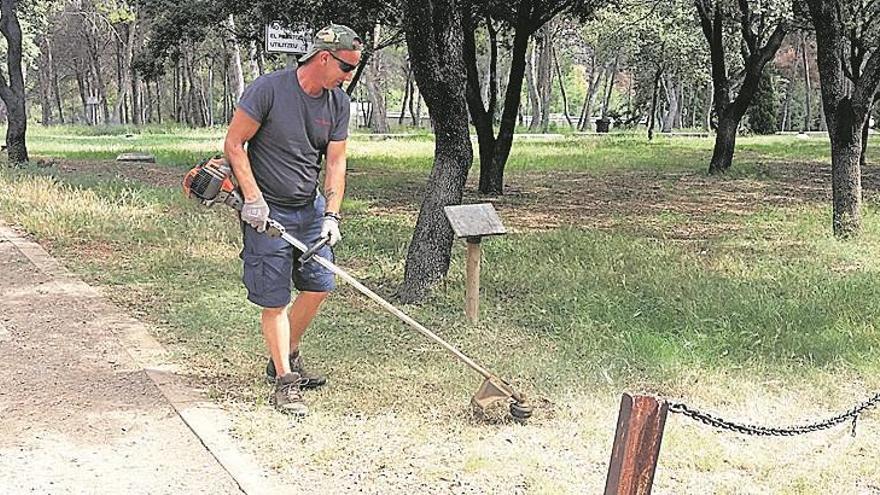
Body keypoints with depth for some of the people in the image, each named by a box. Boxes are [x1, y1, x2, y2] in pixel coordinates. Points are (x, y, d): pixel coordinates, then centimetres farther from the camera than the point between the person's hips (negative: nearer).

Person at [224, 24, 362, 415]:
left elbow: (335, 163, 3)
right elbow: (233, 144, -12)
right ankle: (285, 381, 8)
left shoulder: (338, 103, 1)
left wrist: (331, 214, -8)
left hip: (310, 208, 6)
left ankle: (287, 356, 30)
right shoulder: (269, 89, -16)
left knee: (319, 285, 10)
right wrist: (253, 198, -17)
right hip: (267, 211, -6)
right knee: (275, 300, -3)